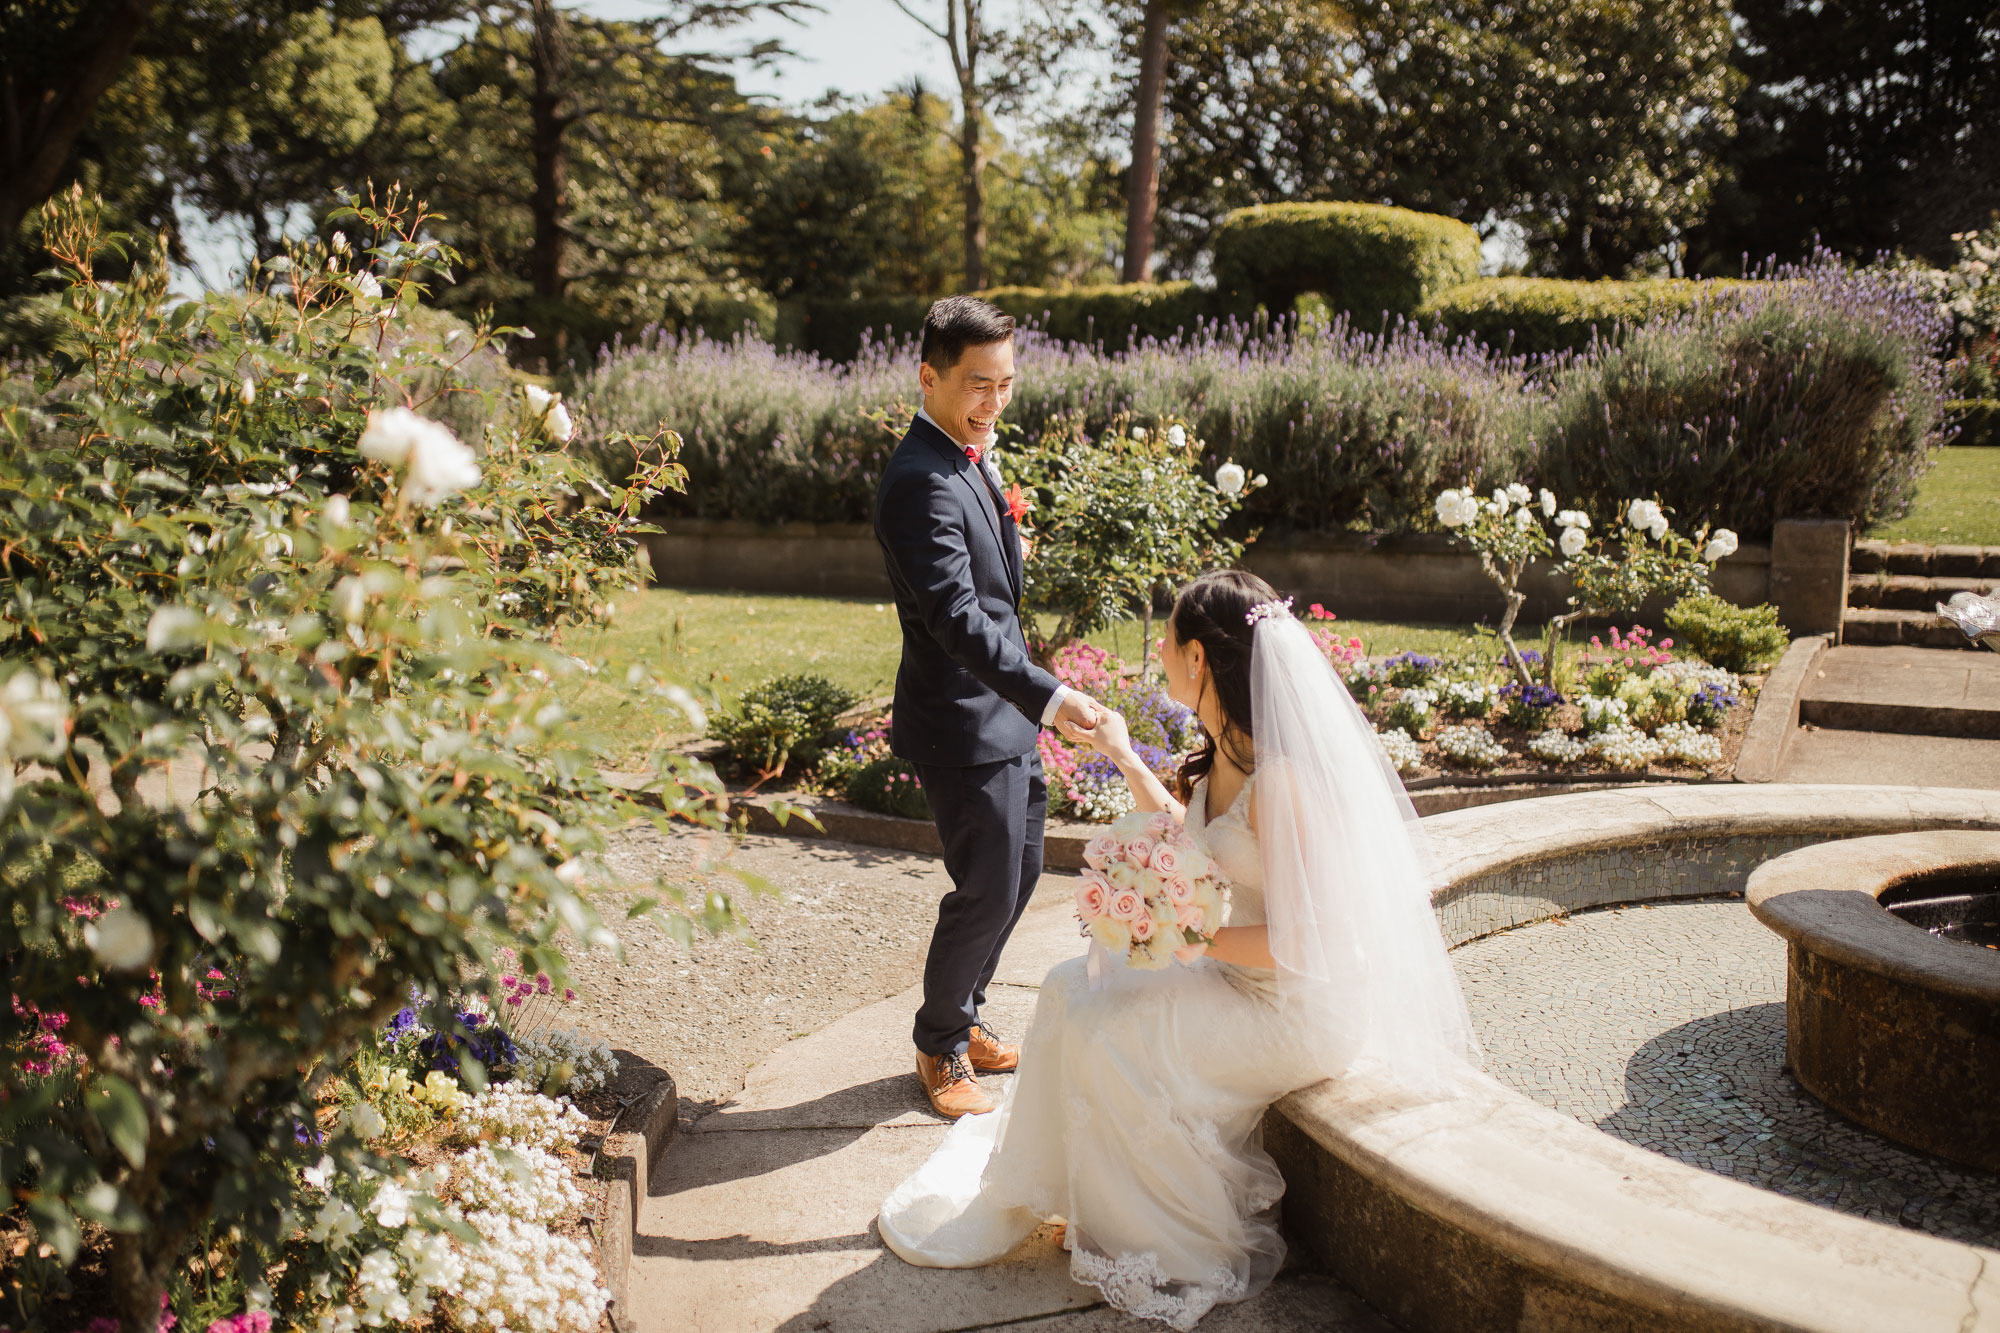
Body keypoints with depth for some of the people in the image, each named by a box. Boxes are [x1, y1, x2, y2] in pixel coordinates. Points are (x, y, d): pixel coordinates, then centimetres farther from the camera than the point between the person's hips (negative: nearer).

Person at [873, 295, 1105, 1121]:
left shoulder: (969, 460, 10)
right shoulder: (921, 481, -22)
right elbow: (957, 617, -31)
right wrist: (1047, 695, -38)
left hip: (1003, 712, 10)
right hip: (961, 723, -10)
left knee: (1020, 872, 19)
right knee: (987, 891, 0)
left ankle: (964, 1017, 38)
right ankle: (941, 1047, 23)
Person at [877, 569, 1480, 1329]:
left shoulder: (1280, 776, -27)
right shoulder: (1226, 753, 1)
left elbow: (1299, 942, -26)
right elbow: (1184, 841, 20)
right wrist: (1124, 759, 18)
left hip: (1295, 1007, -9)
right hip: (1236, 972, 9)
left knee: (1105, 1035, -13)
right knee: (1071, 990, 5)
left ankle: (1188, 1245, 7)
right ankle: (1028, 1195, 17)